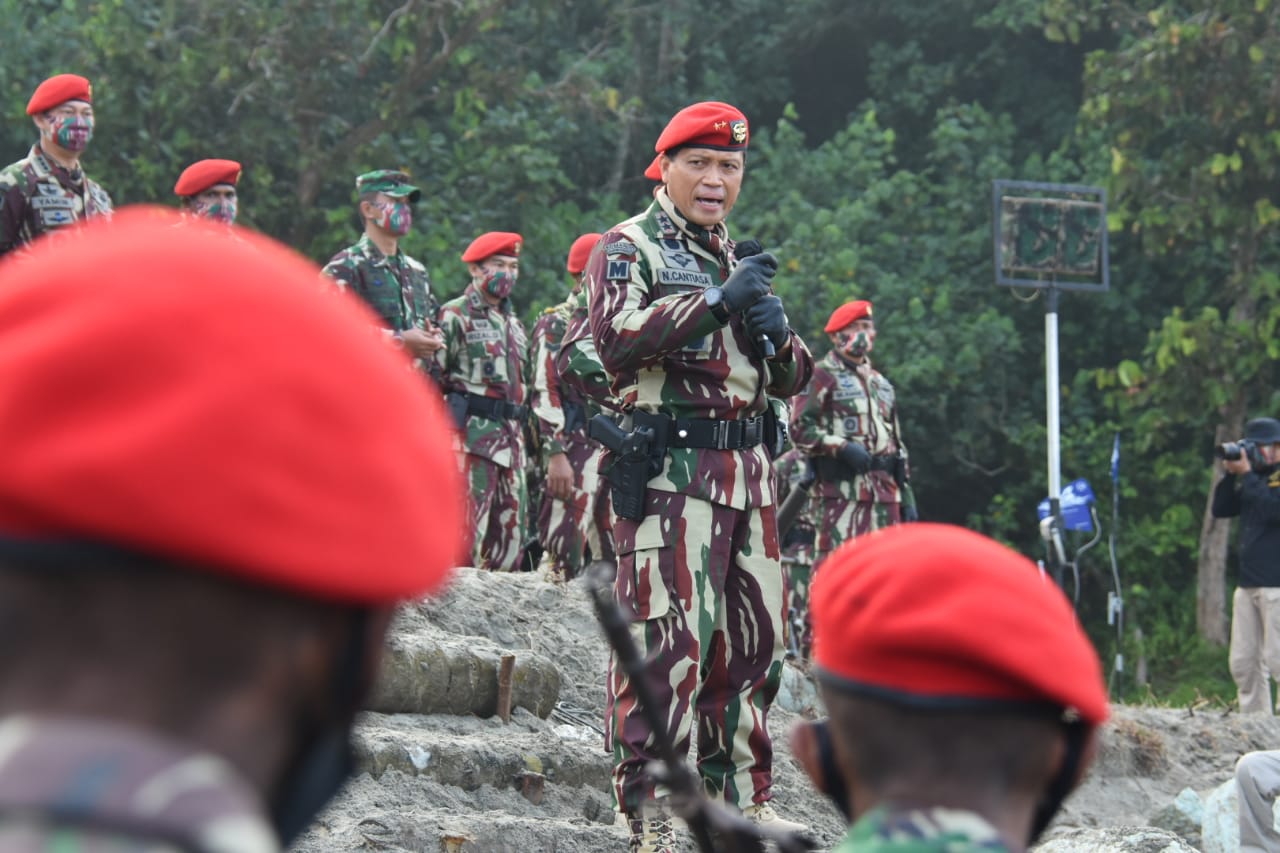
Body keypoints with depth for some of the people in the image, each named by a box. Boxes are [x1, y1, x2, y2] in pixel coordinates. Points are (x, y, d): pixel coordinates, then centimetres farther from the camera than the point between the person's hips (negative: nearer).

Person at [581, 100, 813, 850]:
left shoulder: (742, 263, 23)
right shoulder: (629, 248, 1)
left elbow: (793, 379, 22)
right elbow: (616, 334, -18)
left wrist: (778, 333, 0)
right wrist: (715, 302, -21)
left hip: (749, 469, 7)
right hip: (670, 466, -7)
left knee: (754, 635, 8)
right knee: (669, 633, -13)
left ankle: (741, 792, 16)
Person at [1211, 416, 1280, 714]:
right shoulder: (1254, 478, 20)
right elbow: (1220, 510, 17)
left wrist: (1246, 474, -13)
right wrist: (1230, 475, 4)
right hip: (1248, 585, 8)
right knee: (1243, 662, 5)